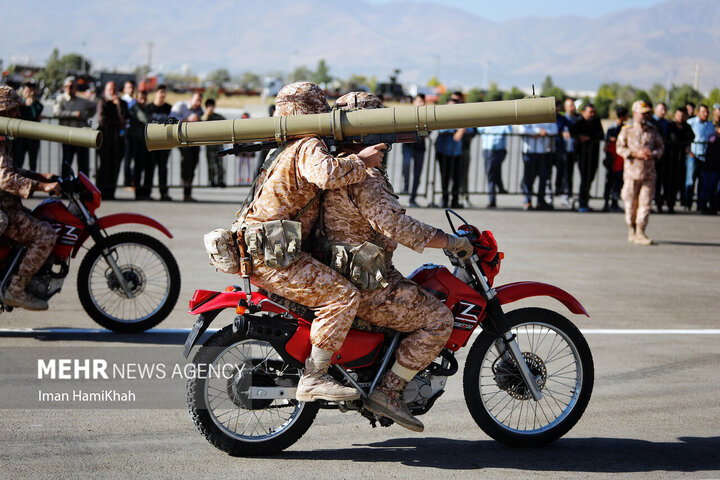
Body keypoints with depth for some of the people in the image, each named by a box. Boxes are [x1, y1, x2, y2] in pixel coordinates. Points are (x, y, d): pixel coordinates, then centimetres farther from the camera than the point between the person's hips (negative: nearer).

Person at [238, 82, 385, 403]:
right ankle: (313, 379, -22)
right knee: (342, 294, -19)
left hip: (256, 254, 11)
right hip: (271, 256, -11)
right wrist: (361, 162, -19)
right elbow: (328, 174, -32)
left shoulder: (286, 149, 23)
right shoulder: (309, 147, -9)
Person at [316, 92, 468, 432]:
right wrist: (449, 241, -20)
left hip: (338, 273, 11)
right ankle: (388, 391, -8)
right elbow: (395, 225, -28)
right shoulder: (364, 175, -19)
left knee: (416, 298, 28)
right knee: (438, 318, -8)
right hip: (363, 284, -11)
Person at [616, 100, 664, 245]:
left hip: (649, 172, 2)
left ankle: (640, 232, -3)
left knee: (645, 202, -5)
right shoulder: (627, 131, 1)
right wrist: (636, 153, -14)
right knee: (631, 203, 3)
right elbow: (620, 148, -2)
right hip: (632, 170, -2)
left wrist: (653, 154, -8)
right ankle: (631, 231, 19)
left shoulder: (653, 131, 10)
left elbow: (660, 147, 14)